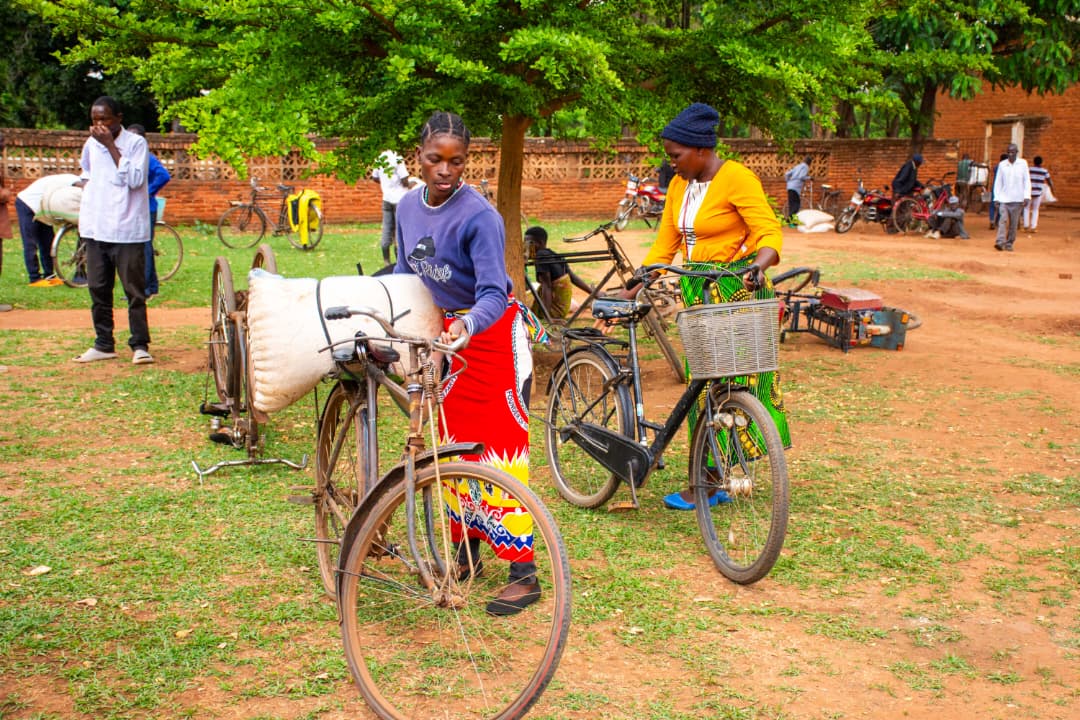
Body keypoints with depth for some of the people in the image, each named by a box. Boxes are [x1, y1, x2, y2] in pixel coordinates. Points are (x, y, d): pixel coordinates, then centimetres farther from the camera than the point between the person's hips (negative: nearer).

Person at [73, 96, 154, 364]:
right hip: (95, 229, 6)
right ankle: (104, 344, 18)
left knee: (134, 290, -3)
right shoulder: (91, 144, 10)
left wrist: (111, 146, -18)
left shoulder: (136, 143, -6)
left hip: (127, 229, -6)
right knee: (98, 290, 9)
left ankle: (140, 345, 3)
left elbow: (135, 179, -18)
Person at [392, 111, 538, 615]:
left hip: (493, 335, -7)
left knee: (499, 451, -8)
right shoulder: (409, 207, 0)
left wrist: (467, 326, -46)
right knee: (454, 444, 12)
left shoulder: (478, 216, -22)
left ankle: (524, 574, -2)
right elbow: (405, 274, 12)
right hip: (449, 332, 7)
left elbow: (494, 293, -28)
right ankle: (466, 550, 27)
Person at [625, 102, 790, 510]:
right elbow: (664, 244, 12)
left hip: (736, 291, -8)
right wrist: (636, 289, 4)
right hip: (697, 292, 8)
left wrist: (759, 264, -37)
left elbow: (770, 232, -17)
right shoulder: (680, 186, 11)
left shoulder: (736, 178, -12)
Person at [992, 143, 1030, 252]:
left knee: (1014, 223, 3)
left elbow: (1027, 181, 3)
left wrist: (1027, 197, -7)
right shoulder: (1002, 165, 5)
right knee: (1003, 220, -15)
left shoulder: (1023, 163, 3)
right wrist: (996, 198, 1)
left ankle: (1009, 243, 12)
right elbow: (998, 182, 8)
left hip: (1017, 199, 0)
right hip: (1004, 198, 0)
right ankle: (1000, 242, -24)